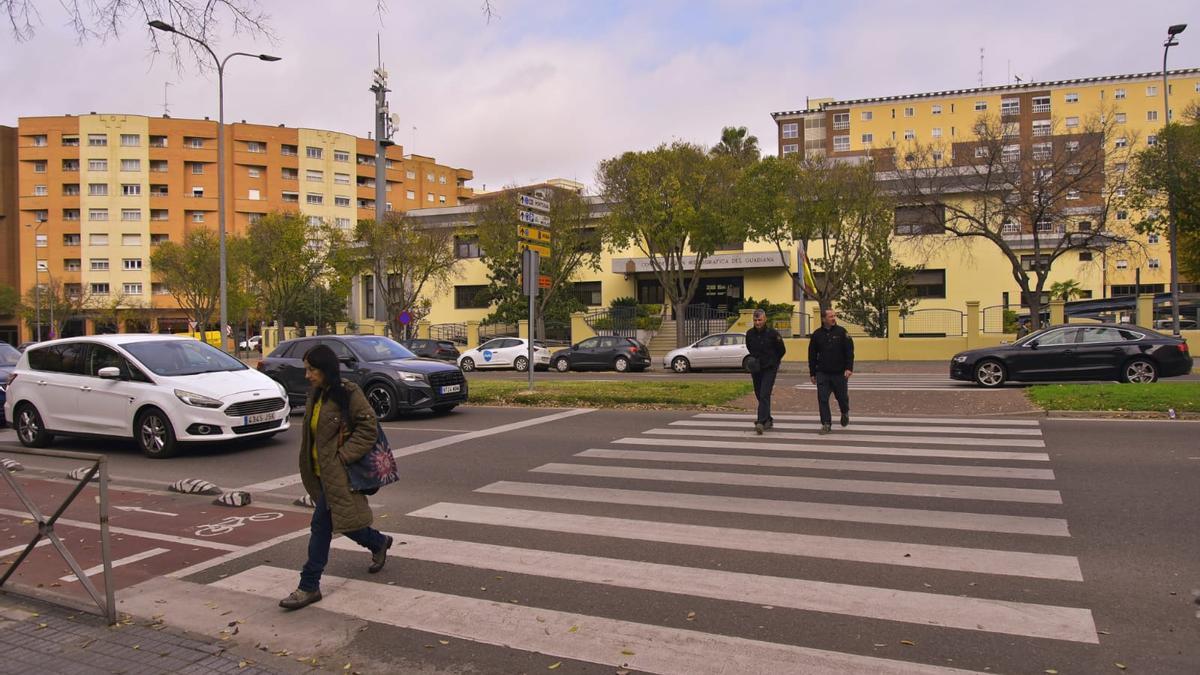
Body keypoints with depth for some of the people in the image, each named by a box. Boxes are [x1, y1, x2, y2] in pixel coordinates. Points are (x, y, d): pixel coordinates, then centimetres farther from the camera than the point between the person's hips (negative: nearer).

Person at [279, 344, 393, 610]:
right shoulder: (316, 395, 10)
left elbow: (368, 429, -17)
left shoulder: (349, 394, -15)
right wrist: (310, 467, 11)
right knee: (334, 523, 16)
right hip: (322, 473, 9)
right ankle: (379, 543, 38)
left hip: (337, 474, -8)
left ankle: (309, 586, 13)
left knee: (322, 526, -4)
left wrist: (342, 457, -21)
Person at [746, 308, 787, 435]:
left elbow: (782, 351, 4)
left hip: (769, 369, -5)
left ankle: (761, 422, -23)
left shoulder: (773, 333, -8)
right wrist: (754, 361, 12)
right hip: (756, 369, 5)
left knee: (764, 395, -16)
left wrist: (772, 362, 9)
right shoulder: (749, 334, 4)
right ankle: (768, 419, 28)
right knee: (759, 396, 12)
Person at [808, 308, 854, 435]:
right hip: (822, 373, 1)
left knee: (842, 397, 11)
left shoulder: (841, 332, -2)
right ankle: (826, 424, 3)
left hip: (839, 373, -1)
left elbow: (849, 351, -4)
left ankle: (845, 413, 42)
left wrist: (849, 368, -14)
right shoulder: (816, 334, 3)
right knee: (822, 399, -5)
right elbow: (812, 355, 8)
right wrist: (812, 373, 7)